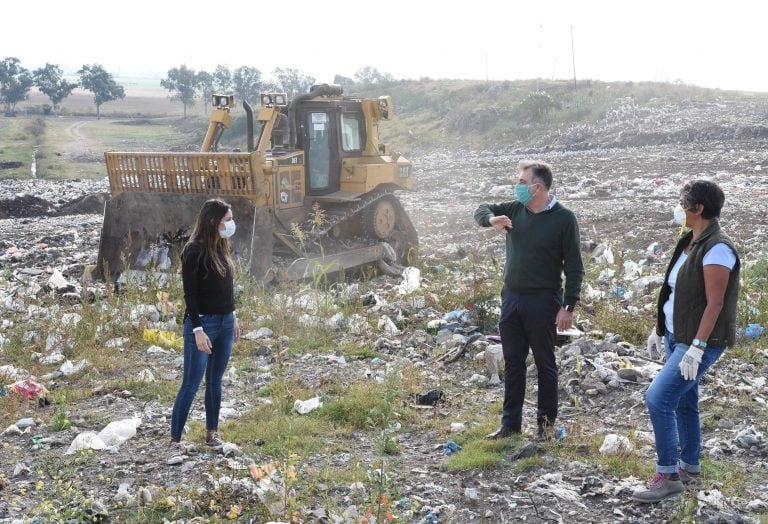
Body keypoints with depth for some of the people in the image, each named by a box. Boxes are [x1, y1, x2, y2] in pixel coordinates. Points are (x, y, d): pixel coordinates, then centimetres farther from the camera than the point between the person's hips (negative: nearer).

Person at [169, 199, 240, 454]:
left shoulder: (221, 248, 8)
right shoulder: (194, 250, -15)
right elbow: (190, 293, -17)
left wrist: (232, 317, 18)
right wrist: (197, 329, -20)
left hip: (225, 322, 7)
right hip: (203, 323, -7)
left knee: (215, 381, 14)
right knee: (191, 384, -3)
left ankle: (212, 433, 24)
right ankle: (175, 441, 5)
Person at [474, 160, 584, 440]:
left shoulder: (564, 218, -11)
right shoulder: (515, 209, 5)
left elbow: (574, 267, -10)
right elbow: (482, 209, 14)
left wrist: (568, 307, -15)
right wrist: (491, 219, -11)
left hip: (543, 302, -5)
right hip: (511, 298, 5)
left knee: (545, 364, 8)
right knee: (513, 363, 12)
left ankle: (546, 422, 20)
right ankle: (510, 422, 21)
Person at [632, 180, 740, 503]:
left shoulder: (717, 249, -18)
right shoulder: (689, 243, 9)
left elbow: (715, 303, -22)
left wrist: (696, 348, -26)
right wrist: (661, 329, 19)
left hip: (698, 342, -9)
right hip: (676, 336, 9)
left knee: (658, 398, -16)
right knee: (684, 402, 15)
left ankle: (667, 476, -7)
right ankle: (689, 469, 27)